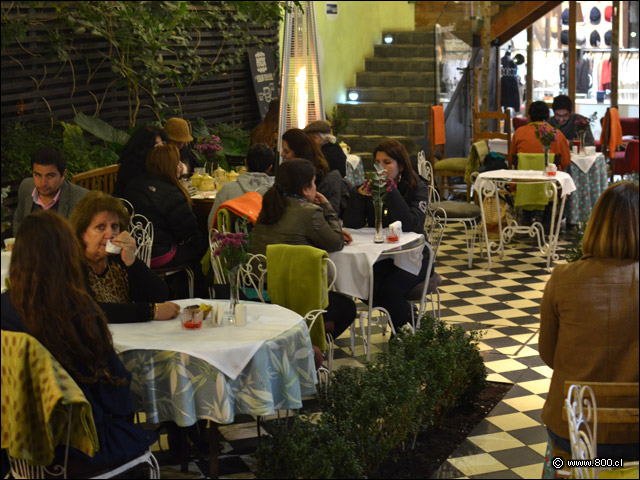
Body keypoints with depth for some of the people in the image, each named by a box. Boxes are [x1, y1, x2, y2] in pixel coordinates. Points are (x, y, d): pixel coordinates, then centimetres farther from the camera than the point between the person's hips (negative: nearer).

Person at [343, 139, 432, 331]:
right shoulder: (370, 187, 3)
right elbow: (352, 225, -7)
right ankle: (408, 313, 2)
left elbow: (410, 225, -24)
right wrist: (360, 195, -20)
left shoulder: (417, 188, -6)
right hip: (378, 256, 3)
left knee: (390, 289, -30)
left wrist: (391, 191, -26)